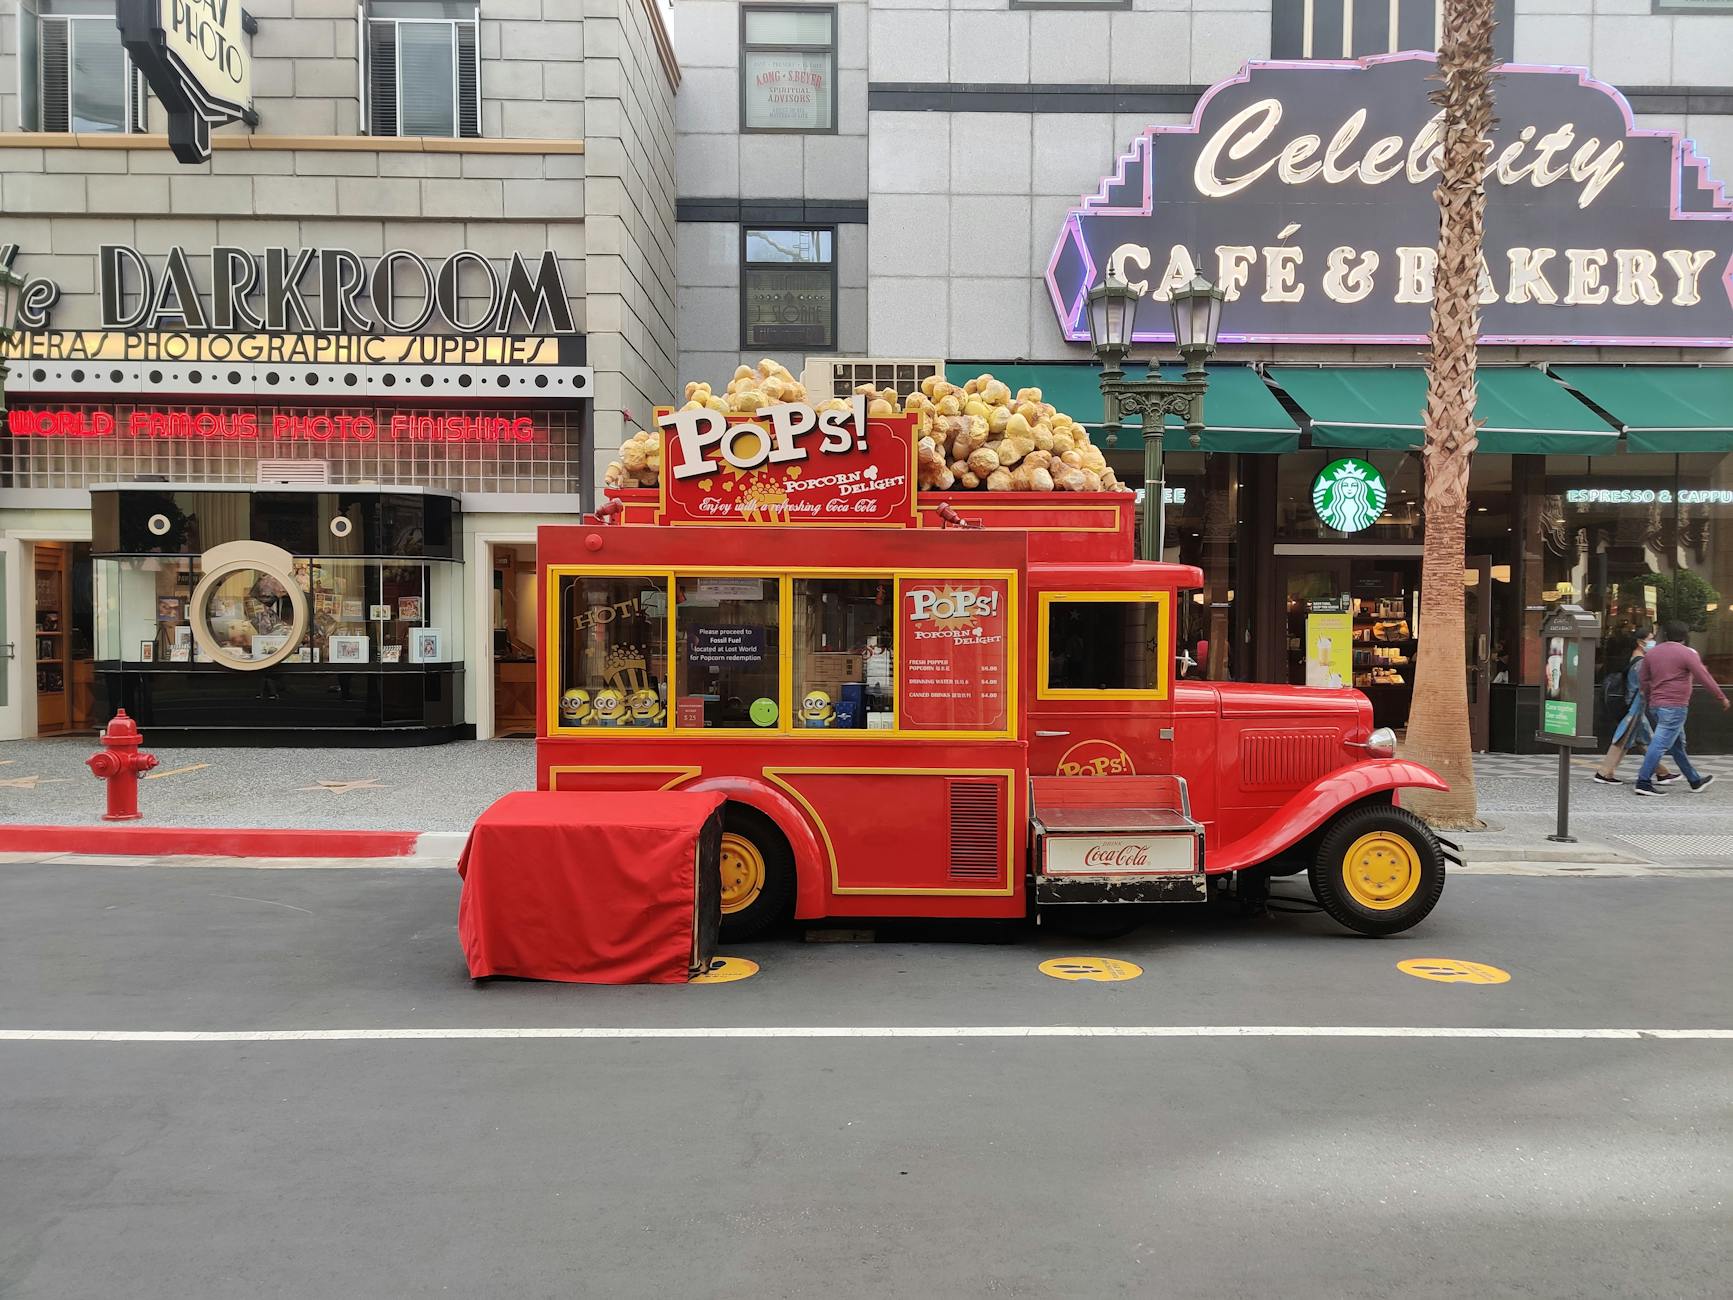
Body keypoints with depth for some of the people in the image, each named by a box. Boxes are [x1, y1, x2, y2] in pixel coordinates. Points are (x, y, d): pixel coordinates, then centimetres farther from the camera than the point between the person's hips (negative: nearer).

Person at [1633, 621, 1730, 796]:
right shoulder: (1686, 653, -9)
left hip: (1657, 704, 8)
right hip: (1675, 706, -8)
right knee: (1661, 744, -9)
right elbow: (1704, 677, -7)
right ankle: (1643, 782, -13)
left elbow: (1642, 678, 14)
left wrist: (1649, 697, 26)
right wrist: (1722, 697, 1)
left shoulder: (1652, 653, 10)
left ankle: (1695, 780, 28)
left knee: (1677, 744, 16)